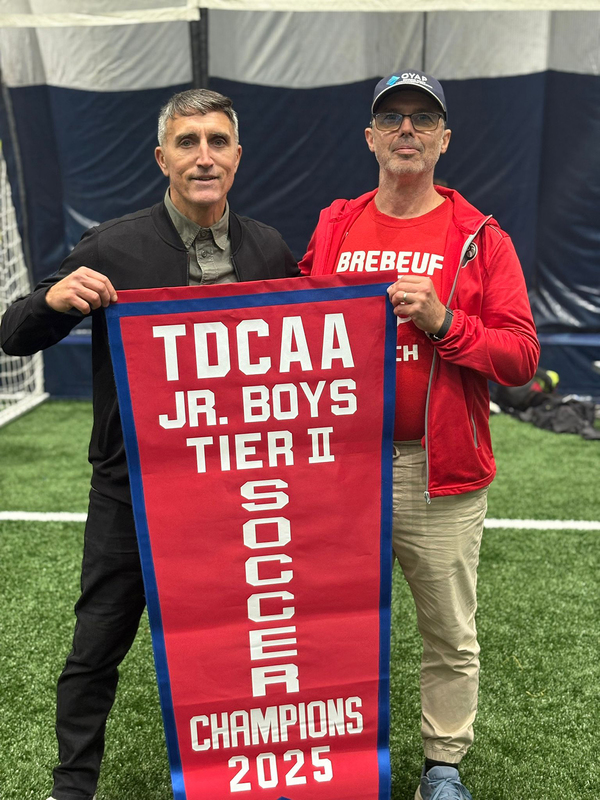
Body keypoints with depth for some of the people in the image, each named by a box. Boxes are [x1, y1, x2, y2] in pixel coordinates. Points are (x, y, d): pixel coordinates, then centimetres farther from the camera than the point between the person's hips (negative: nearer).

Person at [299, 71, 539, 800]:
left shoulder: (479, 239, 1)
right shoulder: (333, 227, 10)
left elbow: (521, 356, -5)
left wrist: (441, 321, -19)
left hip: (440, 472, -2)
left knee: (449, 634, 9)